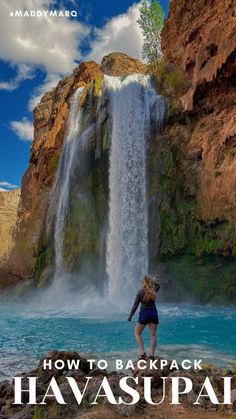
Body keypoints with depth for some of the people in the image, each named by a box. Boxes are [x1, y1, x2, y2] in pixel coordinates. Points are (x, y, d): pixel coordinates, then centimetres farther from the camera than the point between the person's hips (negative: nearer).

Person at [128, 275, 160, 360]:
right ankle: (152, 355, 4)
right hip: (154, 312, 4)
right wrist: (151, 280, 19)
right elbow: (157, 285, 29)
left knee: (137, 333, 10)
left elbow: (135, 305, -6)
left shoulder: (140, 292, -8)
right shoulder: (154, 290, 2)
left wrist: (130, 316, 2)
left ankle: (142, 353, -2)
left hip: (144, 313, -4)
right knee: (153, 335, 8)